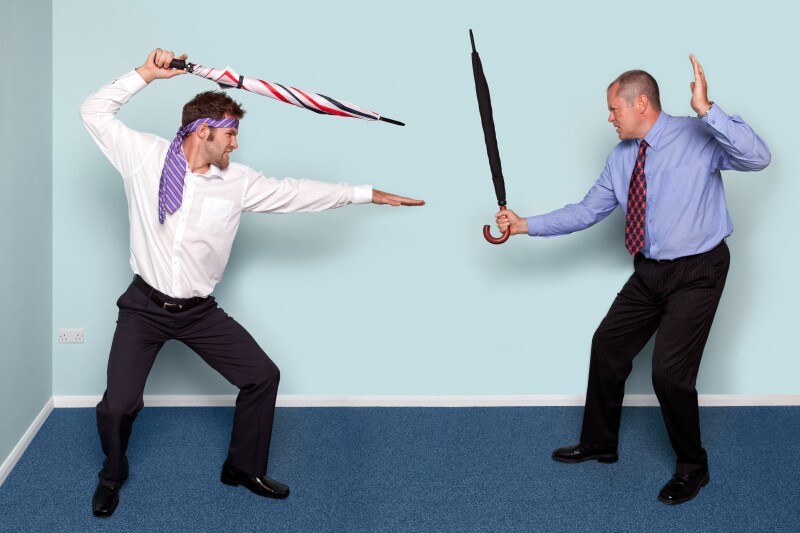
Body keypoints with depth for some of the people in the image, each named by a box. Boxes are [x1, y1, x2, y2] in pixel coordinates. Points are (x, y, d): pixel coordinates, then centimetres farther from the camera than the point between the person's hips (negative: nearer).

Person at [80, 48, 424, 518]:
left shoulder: (238, 182, -2)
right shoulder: (145, 157, -8)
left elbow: (297, 193, 2)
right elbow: (96, 112, -5)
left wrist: (366, 193, 3)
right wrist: (146, 74, -12)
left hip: (201, 312, 4)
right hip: (145, 307, -3)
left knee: (263, 376, 2)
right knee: (118, 405, -9)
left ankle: (245, 467, 25)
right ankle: (113, 476, 25)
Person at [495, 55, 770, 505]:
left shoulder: (698, 137, -14)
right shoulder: (622, 159, 4)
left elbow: (758, 157, -29)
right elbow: (587, 212, 8)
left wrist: (707, 111, -37)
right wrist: (526, 225, 3)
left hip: (697, 272, -7)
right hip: (650, 272, 7)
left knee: (670, 372, -11)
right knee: (608, 346, 13)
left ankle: (693, 467, 14)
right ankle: (600, 443, 34)